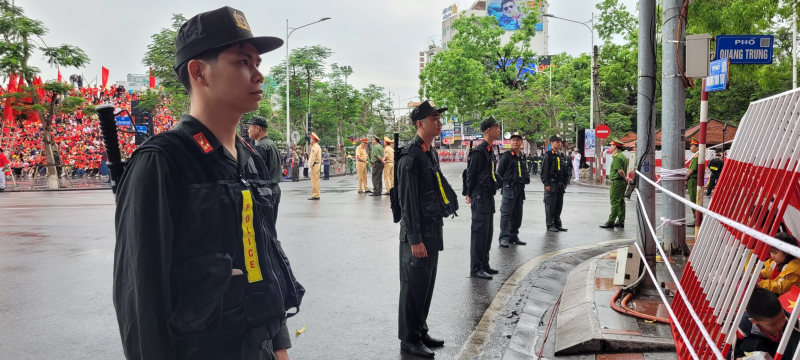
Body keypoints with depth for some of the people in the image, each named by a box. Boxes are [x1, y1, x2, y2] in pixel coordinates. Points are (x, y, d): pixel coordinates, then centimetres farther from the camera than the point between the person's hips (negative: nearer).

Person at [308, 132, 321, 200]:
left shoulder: (315, 147, -14)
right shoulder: (318, 146, 18)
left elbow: (313, 158, -18)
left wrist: (310, 166, -18)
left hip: (315, 165, -10)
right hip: (318, 164, 10)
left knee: (314, 181, -9)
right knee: (317, 180, 11)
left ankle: (315, 195, -9)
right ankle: (317, 195, 14)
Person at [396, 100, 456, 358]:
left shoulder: (432, 153, 11)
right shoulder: (410, 156, -17)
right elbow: (407, 201, -20)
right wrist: (414, 239, -21)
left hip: (433, 228, 9)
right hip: (417, 232, -9)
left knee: (427, 284, 17)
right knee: (414, 286, 2)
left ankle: (421, 331, 30)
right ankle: (409, 339, 15)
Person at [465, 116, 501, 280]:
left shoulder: (489, 150, 15)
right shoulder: (479, 151, -15)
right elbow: (471, 174, -15)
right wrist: (470, 195, -9)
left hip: (488, 196, 10)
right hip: (480, 197, -10)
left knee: (487, 232, 15)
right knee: (479, 232, -5)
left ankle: (484, 265, 24)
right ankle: (476, 268, 2)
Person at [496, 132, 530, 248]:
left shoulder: (522, 156, 14)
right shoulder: (506, 156, -7)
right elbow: (499, 172, -7)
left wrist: (525, 180, 12)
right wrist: (502, 184, -9)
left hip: (520, 188, 7)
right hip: (509, 187, -7)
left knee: (517, 214, 11)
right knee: (506, 213, -11)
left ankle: (513, 236, 20)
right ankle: (504, 238, -11)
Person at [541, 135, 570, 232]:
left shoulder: (562, 156, 14)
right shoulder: (548, 155, -7)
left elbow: (565, 171, 19)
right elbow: (544, 171, -12)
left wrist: (565, 183, 13)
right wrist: (546, 184, -16)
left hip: (560, 185, 7)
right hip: (551, 184, -7)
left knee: (559, 205, 11)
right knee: (550, 205, -3)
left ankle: (557, 224, 19)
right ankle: (550, 225, 4)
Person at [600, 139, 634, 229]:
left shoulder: (617, 157, -16)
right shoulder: (623, 156, 17)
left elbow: (620, 171, -21)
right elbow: (625, 170, 17)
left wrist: (626, 179, -8)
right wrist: (626, 178, 5)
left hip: (617, 182, -10)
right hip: (622, 182, 10)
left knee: (615, 202, -8)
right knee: (621, 202, 12)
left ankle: (611, 222, -6)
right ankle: (621, 222, 17)